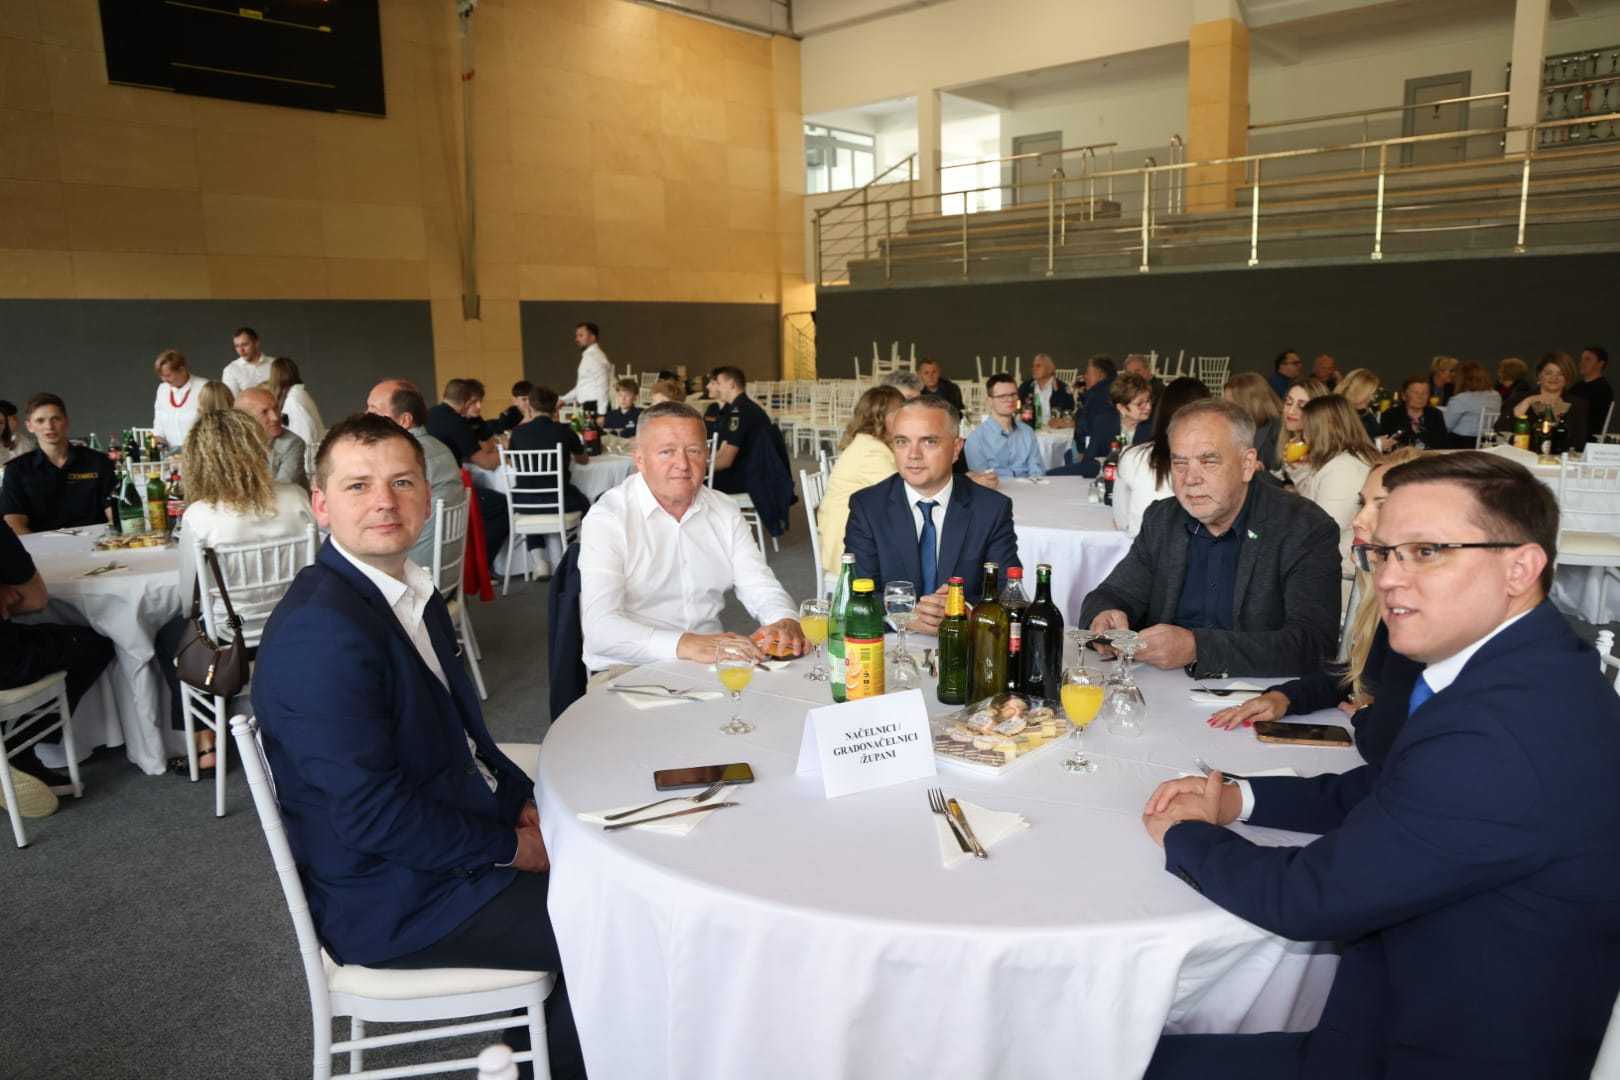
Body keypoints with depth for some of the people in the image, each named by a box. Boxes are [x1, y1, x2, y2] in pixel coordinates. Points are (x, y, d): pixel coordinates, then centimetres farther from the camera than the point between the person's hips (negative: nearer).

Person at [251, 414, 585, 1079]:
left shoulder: (411, 590, 2)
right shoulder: (320, 631, -27)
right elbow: (373, 816, -27)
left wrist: (526, 801, 0)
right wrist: (511, 848, -16)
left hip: (448, 836, 9)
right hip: (393, 904, -9)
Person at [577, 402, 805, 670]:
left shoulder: (725, 512, 9)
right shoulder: (607, 518, -10)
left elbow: (762, 589, 7)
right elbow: (601, 628, -22)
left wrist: (786, 622, -18)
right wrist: (686, 645, -37)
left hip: (711, 664, 6)